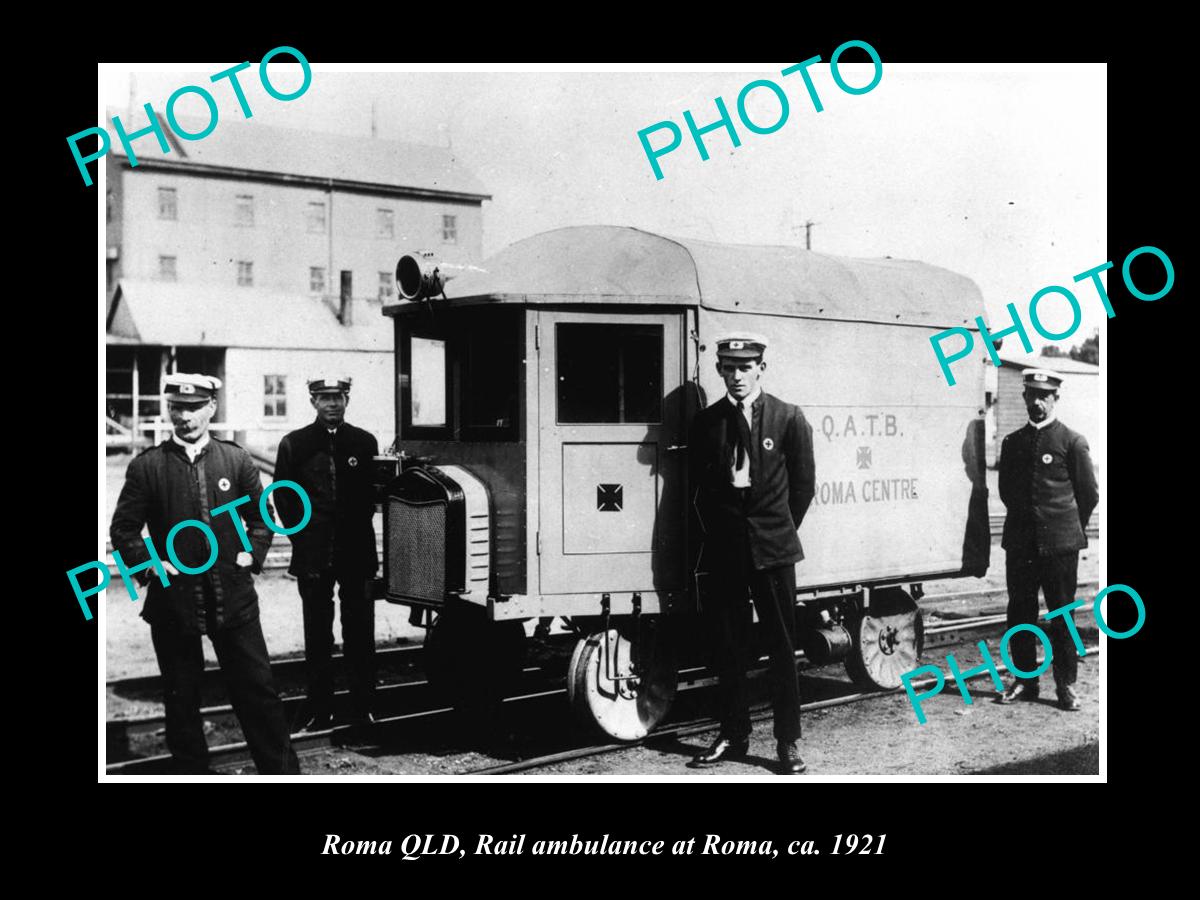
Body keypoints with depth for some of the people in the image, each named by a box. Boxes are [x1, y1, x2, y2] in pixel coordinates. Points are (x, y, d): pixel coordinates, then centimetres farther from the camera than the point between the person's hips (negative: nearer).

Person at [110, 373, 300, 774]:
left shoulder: (237, 460, 4)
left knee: (257, 690, 5)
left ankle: (282, 770, 16)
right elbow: (124, 528, 4)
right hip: (173, 598, 0)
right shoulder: (146, 465, 0)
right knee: (181, 698, 11)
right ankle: (192, 771, 26)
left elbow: (260, 515, 13)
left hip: (233, 597, 1)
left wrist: (251, 554, 0)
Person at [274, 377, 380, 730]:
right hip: (313, 554, 0)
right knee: (317, 636, 5)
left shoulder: (365, 442, 5)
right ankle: (319, 711, 13)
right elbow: (282, 496, 6)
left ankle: (362, 708, 13)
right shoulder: (294, 444, 3)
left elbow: (373, 494, 11)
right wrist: (302, 535, 2)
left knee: (360, 634, 3)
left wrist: (357, 529, 5)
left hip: (357, 552, 1)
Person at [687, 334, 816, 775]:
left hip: (771, 548, -2)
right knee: (726, 648, 8)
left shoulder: (788, 418, 0)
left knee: (782, 647, 2)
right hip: (723, 548, 2)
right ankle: (732, 735, 20)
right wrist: (717, 530, 5)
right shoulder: (706, 422, 7)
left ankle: (788, 742, 9)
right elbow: (697, 485, 9)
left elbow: (803, 482, 3)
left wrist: (781, 531, 5)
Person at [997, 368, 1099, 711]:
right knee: (1019, 614, 7)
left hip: (1060, 544, -3)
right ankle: (1024, 680, 18)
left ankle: (1066, 686, 12)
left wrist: (1069, 528, 10)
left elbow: (1089, 494, 4)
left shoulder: (1072, 442, -1)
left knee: (1062, 616, 2)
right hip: (1020, 542, 3)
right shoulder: (1012, 443, 10)